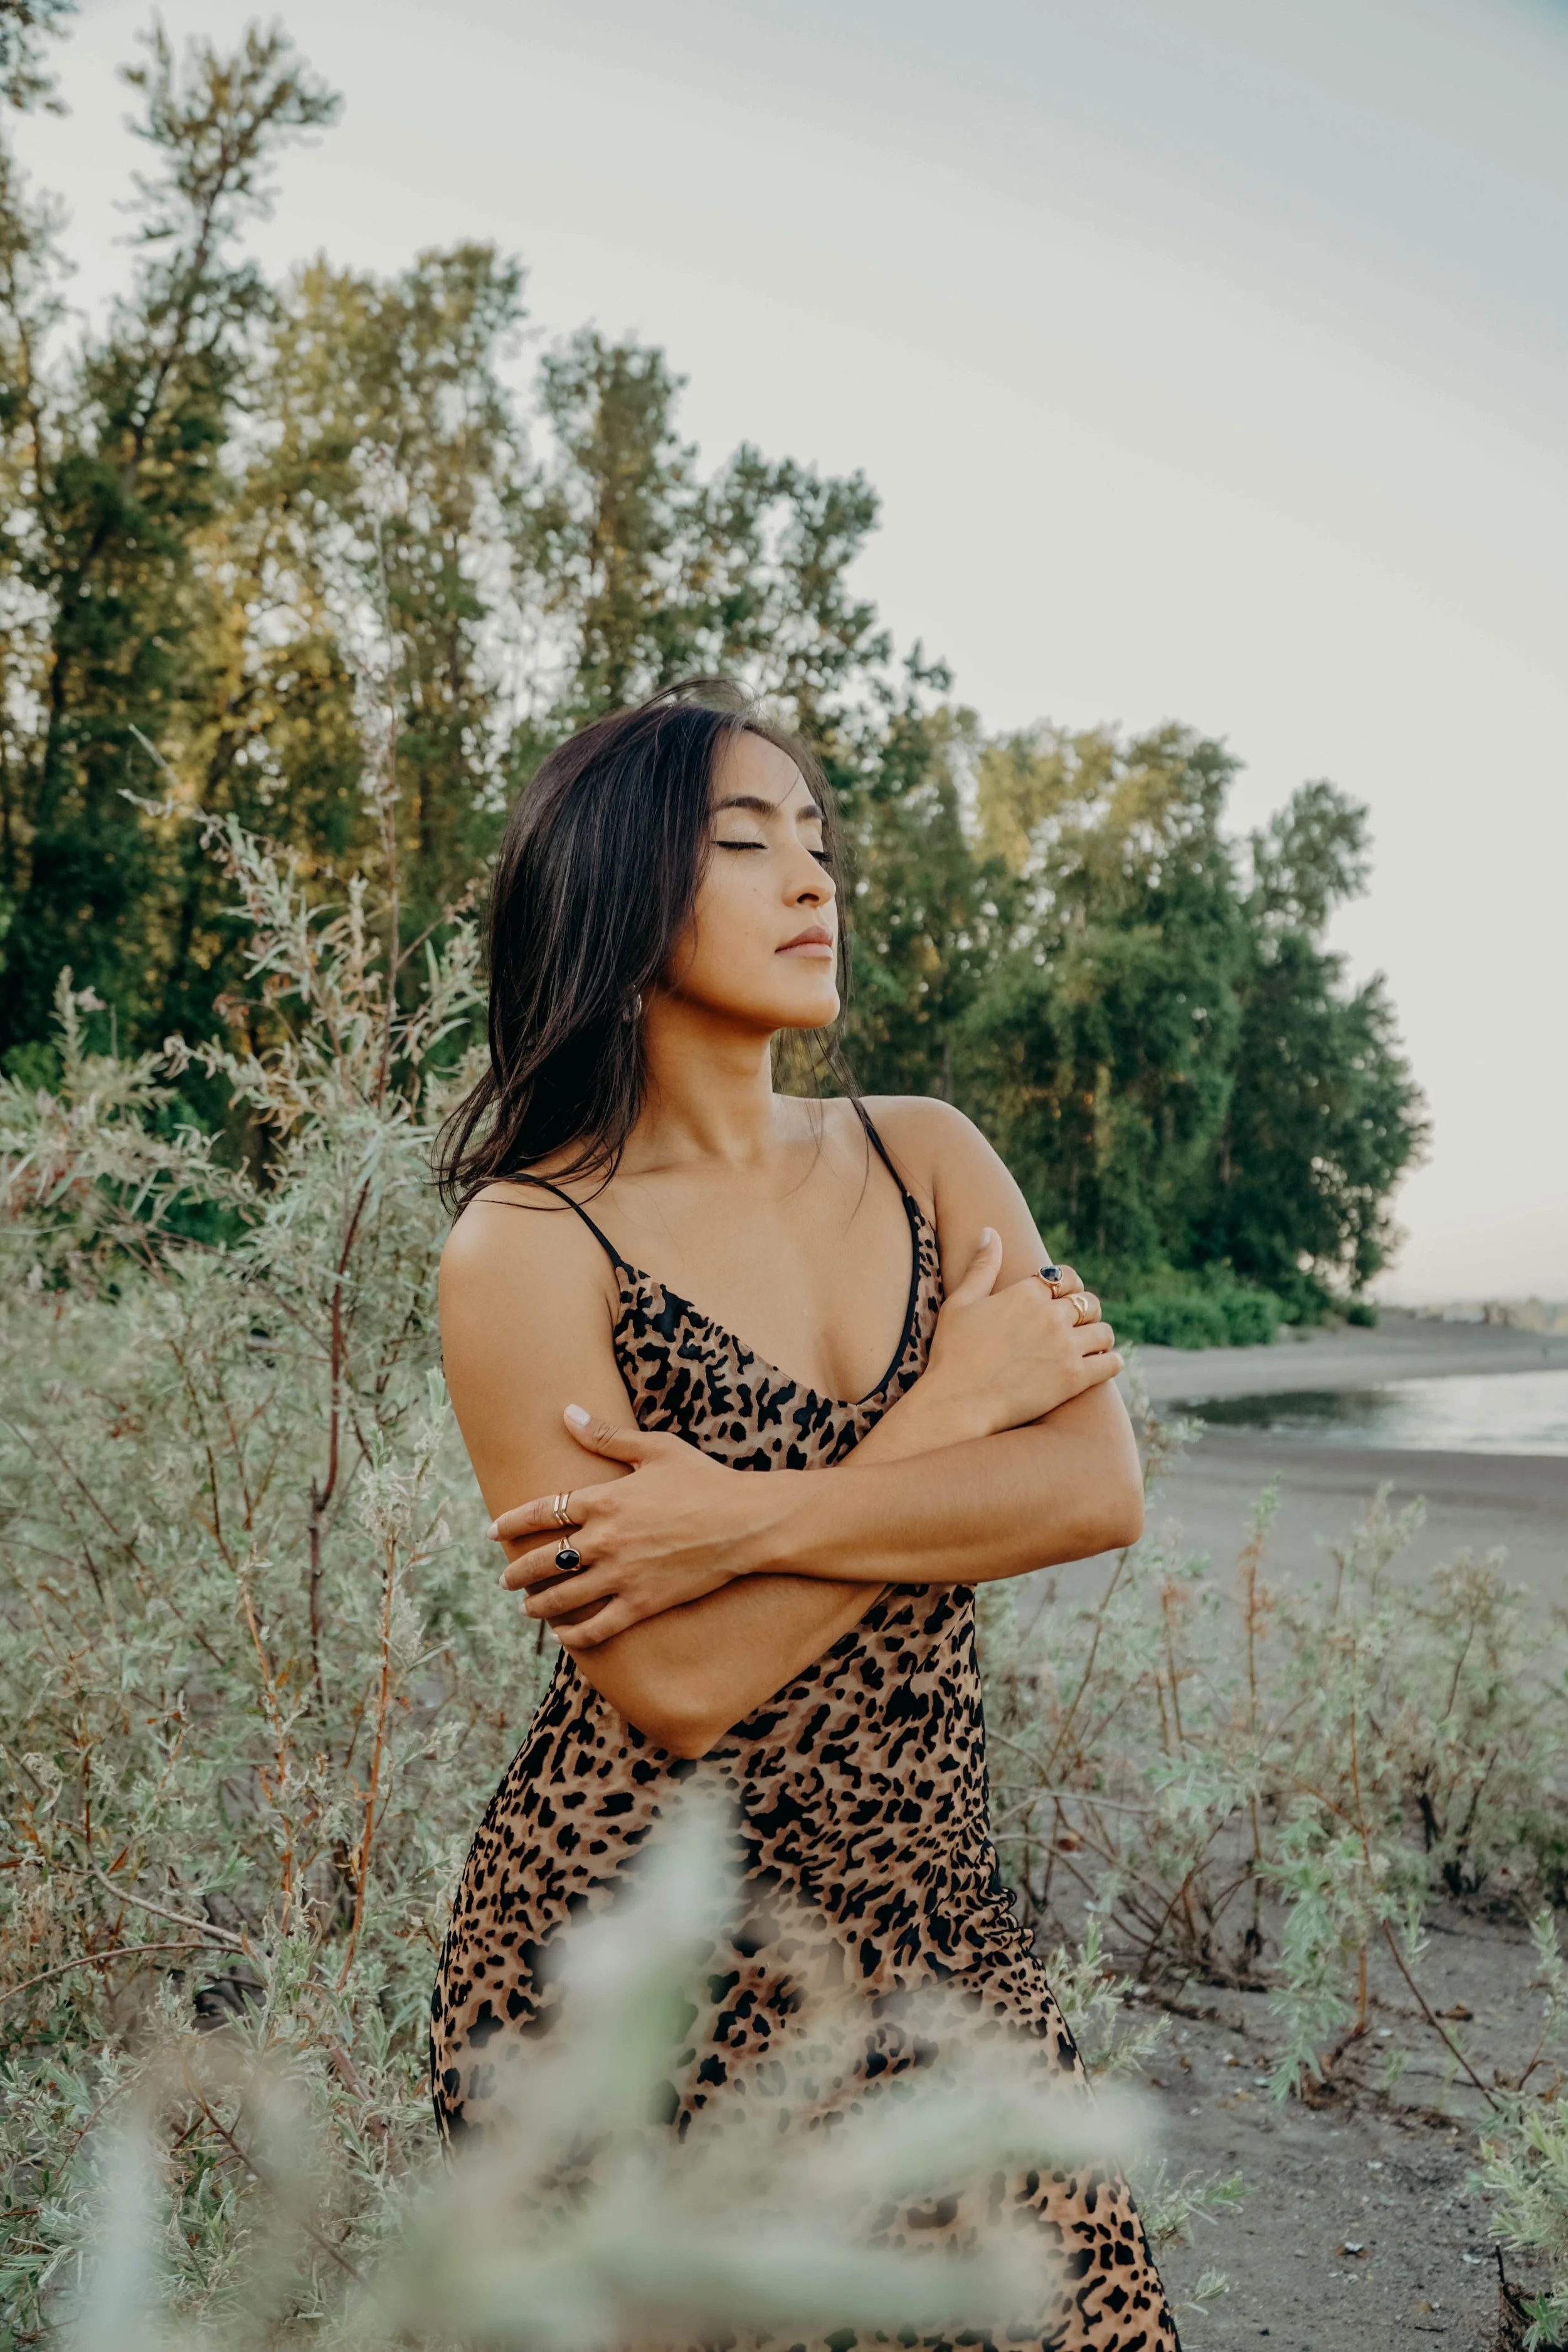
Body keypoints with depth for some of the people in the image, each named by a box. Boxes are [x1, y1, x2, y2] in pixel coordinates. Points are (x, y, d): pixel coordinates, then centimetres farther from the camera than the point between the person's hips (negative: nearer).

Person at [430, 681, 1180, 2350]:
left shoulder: (926, 1158, 4)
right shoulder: (529, 1243, -12)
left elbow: (1105, 1491, -9)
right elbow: (679, 1687, -19)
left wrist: (744, 1519, -20)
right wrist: (952, 1403, -12)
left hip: (936, 1930, 4)